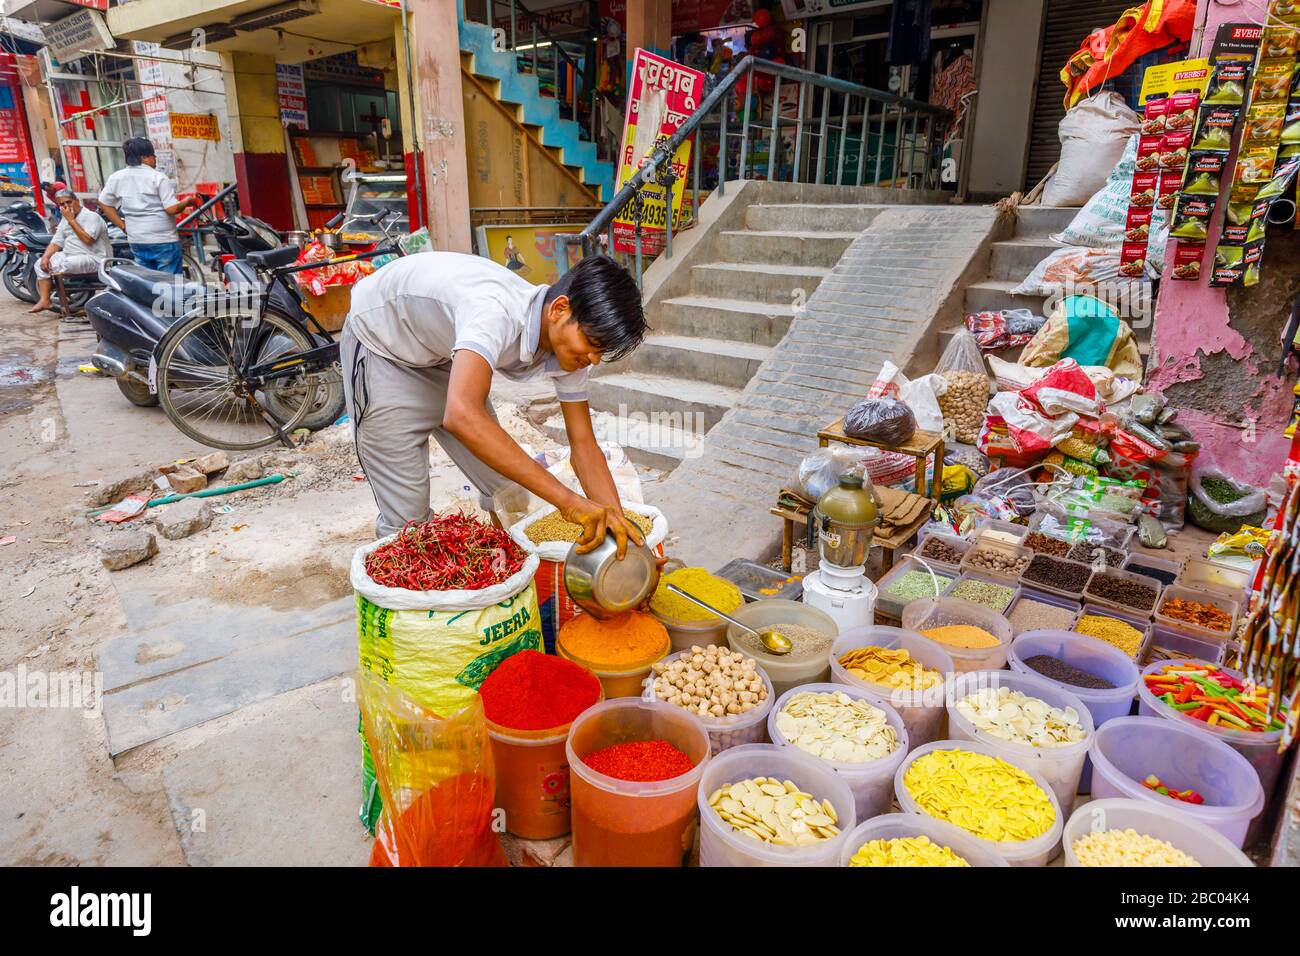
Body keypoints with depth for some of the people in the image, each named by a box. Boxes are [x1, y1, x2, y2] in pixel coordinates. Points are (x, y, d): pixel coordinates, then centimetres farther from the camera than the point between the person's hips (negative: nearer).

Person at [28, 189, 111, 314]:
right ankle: (44, 300, -10)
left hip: (92, 258, -9)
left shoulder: (91, 216, -8)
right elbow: (56, 242, 16)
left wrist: (71, 220, -17)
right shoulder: (65, 220, 19)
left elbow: (88, 240, -22)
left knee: (64, 264, -33)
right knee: (40, 263, -1)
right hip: (69, 256, 9)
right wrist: (45, 257, -3)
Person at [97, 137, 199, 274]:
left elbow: (104, 203, 13)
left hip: (136, 241, 6)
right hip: (164, 241, -6)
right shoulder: (158, 178, -11)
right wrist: (187, 201, 2)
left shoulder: (116, 178, 6)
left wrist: (123, 226, 15)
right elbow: (172, 209, -16)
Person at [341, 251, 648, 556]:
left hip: (439, 354, 7)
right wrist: (567, 500, -56)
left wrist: (617, 520, -24)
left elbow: (583, 443, -12)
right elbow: (462, 416, -58)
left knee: (506, 489, 2)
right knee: (408, 513, -9)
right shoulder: (496, 312, -43)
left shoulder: (570, 343, -18)